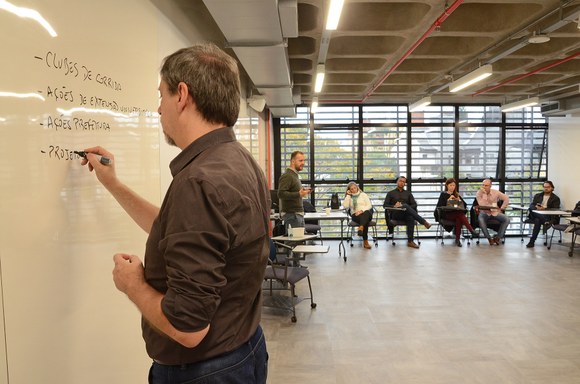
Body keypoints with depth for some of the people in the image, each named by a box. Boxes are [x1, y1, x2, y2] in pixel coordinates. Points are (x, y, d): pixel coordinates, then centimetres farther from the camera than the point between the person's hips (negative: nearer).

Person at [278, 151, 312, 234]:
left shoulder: (295, 175, 20)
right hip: (291, 214, -10)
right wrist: (298, 194, -30)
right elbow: (281, 194, -26)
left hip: (299, 213, 10)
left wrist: (303, 191, 13)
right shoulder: (287, 176, -14)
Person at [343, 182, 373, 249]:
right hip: (355, 215, 0)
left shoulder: (363, 195, 15)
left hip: (366, 213, 0)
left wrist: (361, 210, -14)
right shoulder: (349, 197, 18)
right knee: (365, 221, -36)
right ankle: (365, 241, -42)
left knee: (366, 213, -41)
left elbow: (369, 205, 3)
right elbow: (345, 206, -2)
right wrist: (348, 195, 0)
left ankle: (361, 228, -66)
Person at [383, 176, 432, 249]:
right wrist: (394, 206, -12)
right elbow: (385, 205, 7)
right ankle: (424, 222, -41)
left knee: (411, 218, -37)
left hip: (406, 214, 2)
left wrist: (408, 209, -8)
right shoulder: (390, 193, 20)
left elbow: (414, 205, 13)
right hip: (395, 214, -2)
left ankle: (410, 241, -40)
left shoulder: (408, 193, 25)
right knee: (405, 205, -35)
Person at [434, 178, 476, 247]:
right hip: (446, 214, -3)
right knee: (460, 215, -34)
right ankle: (471, 230, -40)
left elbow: (465, 205, 14)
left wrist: (459, 200, -5)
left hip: (456, 214, 3)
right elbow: (439, 205, -5)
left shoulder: (457, 194, 21)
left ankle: (457, 239, -35)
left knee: (458, 219, -35)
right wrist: (448, 200, -13)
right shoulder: (443, 194, 10)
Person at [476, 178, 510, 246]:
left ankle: (498, 237, -8)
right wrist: (484, 194, -23)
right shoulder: (478, 193, -8)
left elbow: (506, 198, 6)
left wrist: (502, 208, 0)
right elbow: (482, 205, -20)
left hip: (495, 212, 2)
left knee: (507, 219, -22)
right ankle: (489, 238, -21)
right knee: (480, 220, -37)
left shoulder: (495, 192, -2)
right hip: (484, 212, -2)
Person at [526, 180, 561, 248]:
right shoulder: (537, 195, 21)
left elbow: (556, 209, -3)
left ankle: (532, 241, -34)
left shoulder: (555, 198, 10)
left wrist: (545, 208, -19)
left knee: (537, 220, -34)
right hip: (536, 214, 3)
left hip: (548, 216, -3)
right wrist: (536, 207, -15)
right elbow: (531, 205, 9)